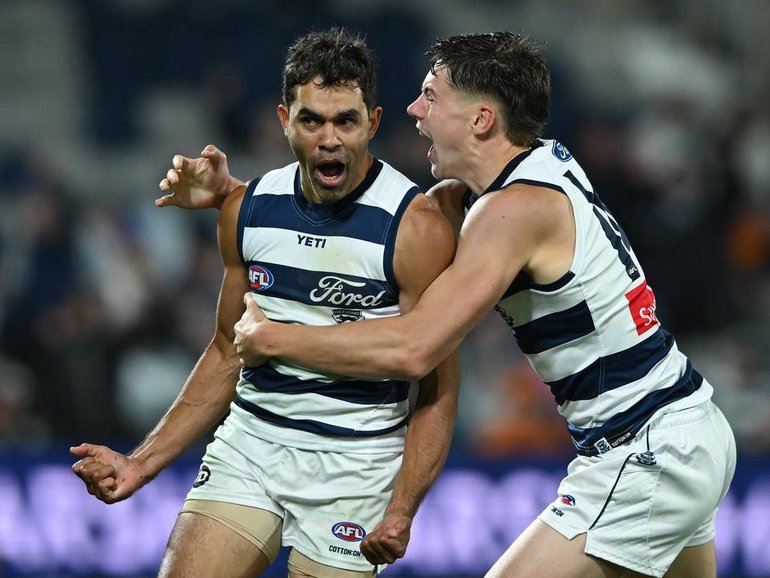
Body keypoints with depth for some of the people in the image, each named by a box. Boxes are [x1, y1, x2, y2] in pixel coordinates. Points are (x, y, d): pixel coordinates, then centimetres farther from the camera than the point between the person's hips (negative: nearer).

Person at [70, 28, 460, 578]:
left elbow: (438, 387, -10)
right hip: (249, 443, 4)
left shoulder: (416, 227, -12)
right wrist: (142, 463, 8)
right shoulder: (248, 207, 4)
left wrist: (402, 510, -20)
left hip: (355, 465, -4)